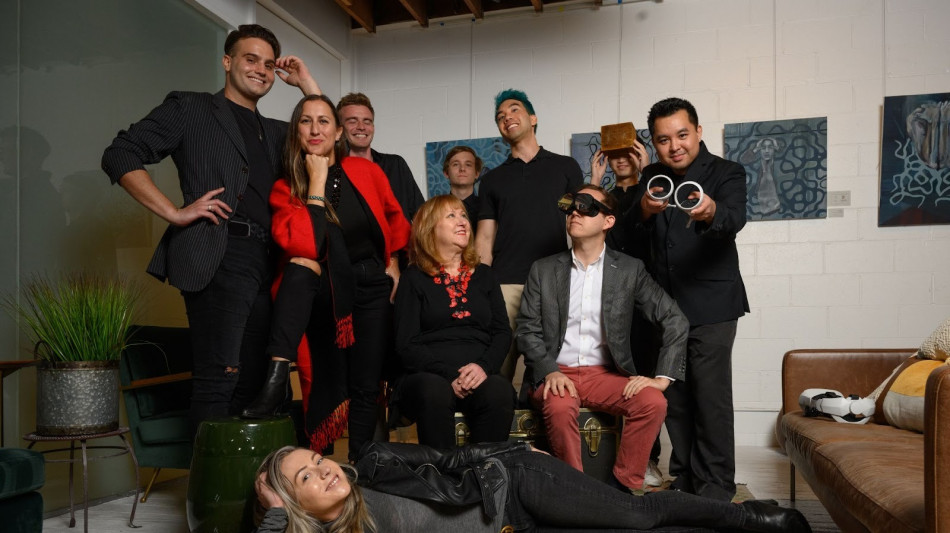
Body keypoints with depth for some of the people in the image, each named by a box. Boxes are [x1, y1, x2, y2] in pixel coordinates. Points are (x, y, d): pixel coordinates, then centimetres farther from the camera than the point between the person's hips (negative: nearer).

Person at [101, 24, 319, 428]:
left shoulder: (275, 132, 25)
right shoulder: (190, 109, 10)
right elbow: (120, 155, 3)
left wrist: (306, 83, 17)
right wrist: (175, 212, -7)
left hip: (265, 263, 6)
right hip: (216, 257, -6)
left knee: (251, 380, 8)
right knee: (219, 377, -11)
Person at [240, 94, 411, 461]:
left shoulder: (364, 171, -3)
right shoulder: (285, 189, -8)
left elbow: (395, 218, 16)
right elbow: (303, 248, -27)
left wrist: (393, 262, 13)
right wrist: (316, 183, -21)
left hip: (372, 288, 2)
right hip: (324, 292, -2)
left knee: (365, 387, 2)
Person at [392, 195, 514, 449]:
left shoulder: (483, 275, 21)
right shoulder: (414, 278, 11)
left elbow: (503, 332, 13)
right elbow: (406, 344, 1)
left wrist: (484, 366, -9)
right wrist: (449, 376, -13)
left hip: (480, 375, 2)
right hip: (428, 375, -2)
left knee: (500, 390, -31)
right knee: (434, 392, -36)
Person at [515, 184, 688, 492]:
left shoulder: (630, 270, 6)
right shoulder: (543, 270, 9)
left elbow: (675, 322, 2)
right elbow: (527, 331, 3)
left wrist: (662, 378, -9)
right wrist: (550, 372, -15)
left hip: (606, 375, 1)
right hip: (556, 374, -1)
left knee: (653, 401, -27)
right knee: (559, 406, -34)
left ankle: (624, 486, -10)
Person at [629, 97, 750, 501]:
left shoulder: (726, 173, -2)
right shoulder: (650, 178, 9)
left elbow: (734, 219, -22)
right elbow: (628, 234, -5)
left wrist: (711, 212, -46)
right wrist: (644, 210, -29)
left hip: (711, 305, -4)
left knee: (710, 394, -7)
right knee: (673, 395, 8)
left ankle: (715, 486, 5)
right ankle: (684, 479, 21)